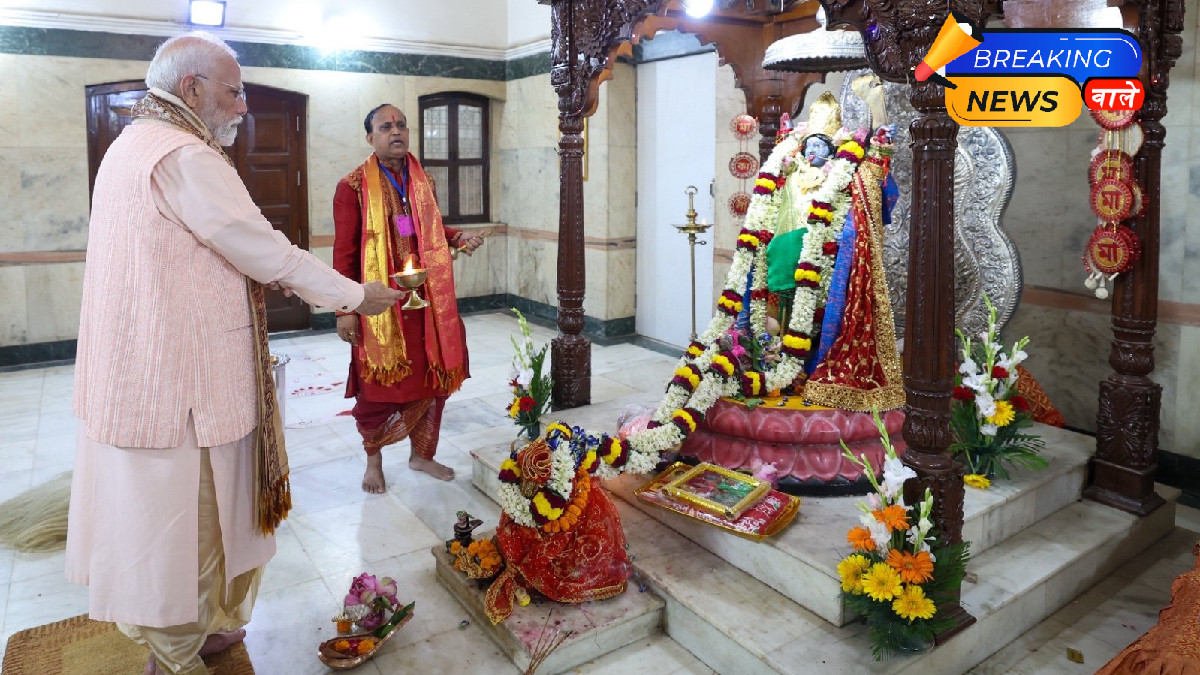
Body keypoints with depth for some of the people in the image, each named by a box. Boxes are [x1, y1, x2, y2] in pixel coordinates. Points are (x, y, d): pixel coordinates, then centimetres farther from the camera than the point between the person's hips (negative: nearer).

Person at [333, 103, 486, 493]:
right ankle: (373, 460, 26)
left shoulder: (423, 181, 11)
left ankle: (421, 454, 29)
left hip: (427, 300, 5)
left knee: (432, 380, 10)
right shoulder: (353, 186, -6)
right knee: (379, 385, 4)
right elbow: (344, 251, -9)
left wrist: (458, 238, 2)